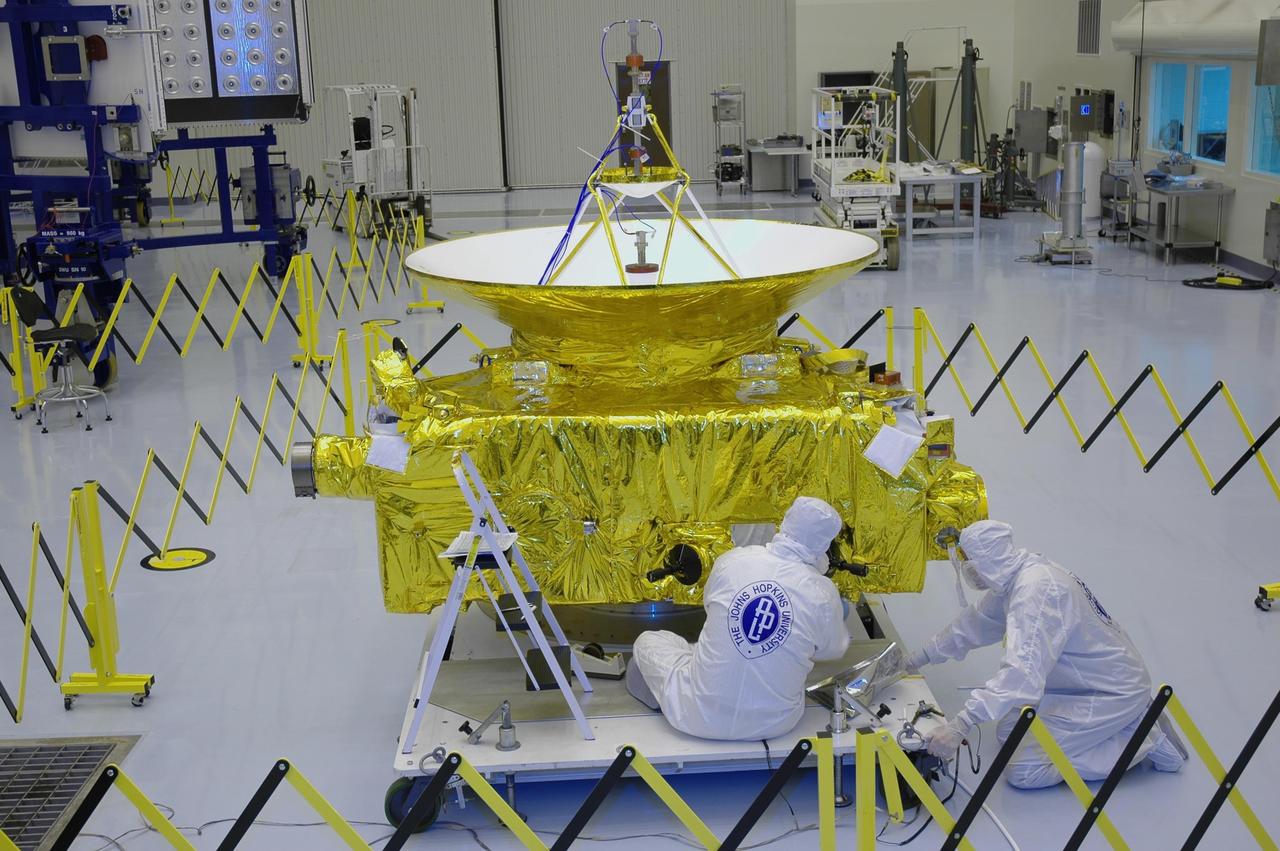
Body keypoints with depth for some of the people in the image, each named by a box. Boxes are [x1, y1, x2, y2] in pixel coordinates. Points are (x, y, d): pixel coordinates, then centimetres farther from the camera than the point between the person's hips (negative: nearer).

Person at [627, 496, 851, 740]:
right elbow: (833, 650, 8)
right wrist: (838, 615, 28)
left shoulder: (733, 560, -10)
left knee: (649, 639, 21)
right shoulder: (824, 595, -12)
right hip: (772, 724, 1)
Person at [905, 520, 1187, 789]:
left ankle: (1144, 740, -4)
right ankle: (1128, 718, 15)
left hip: (1111, 694, -10)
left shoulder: (1034, 590, -29)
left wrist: (960, 725, -43)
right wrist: (924, 656, 23)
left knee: (1021, 771, -13)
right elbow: (976, 622, 19)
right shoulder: (1015, 578, 2)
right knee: (1008, 732, 15)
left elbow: (1022, 672, -39)